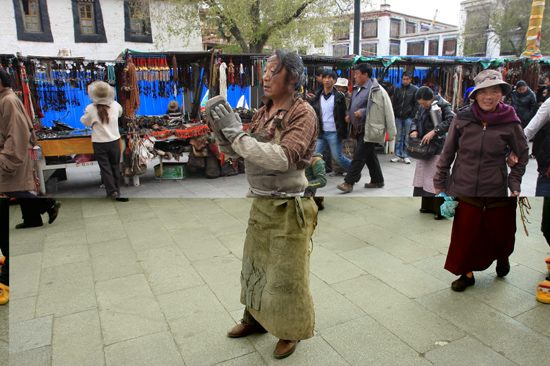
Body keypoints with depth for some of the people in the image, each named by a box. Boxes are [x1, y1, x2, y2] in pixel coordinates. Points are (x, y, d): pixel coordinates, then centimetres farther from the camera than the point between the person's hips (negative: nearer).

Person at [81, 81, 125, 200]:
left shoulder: (90, 109, -13)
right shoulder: (115, 105, -6)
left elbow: (86, 122, 2)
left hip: (99, 143, -2)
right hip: (114, 141, 3)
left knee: (105, 167, 7)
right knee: (115, 166, 15)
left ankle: (112, 191, 4)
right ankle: (117, 191, 24)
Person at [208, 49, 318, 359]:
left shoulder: (303, 113, -14)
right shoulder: (264, 111, 8)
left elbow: (283, 158, -29)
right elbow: (237, 152, 10)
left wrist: (236, 132, -25)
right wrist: (221, 130, -9)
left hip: (288, 208, -7)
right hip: (260, 203, 7)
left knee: (287, 275, 8)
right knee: (254, 264, 21)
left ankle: (291, 331, 34)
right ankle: (255, 318, 45)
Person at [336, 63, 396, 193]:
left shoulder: (376, 90, -12)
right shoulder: (358, 89, 15)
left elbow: (387, 110, -14)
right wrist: (349, 114, 6)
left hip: (369, 129, -9)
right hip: (359, 129, 9)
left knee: (359, 156, -8)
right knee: (370, 155, 16)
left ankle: (349, 183, -5)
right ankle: (378, 180, 27)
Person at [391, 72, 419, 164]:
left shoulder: (415, 89, 0)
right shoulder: (398, 89, 11)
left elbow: (416, 104, -1)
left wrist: (412, 116, -9)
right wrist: (394, 115, 5)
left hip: (408, 118, -3)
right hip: (398, 117, 3)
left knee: (408, 138, 2)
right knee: (398, 137, 6)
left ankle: (406, 156, 9)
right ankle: (398, 155, 14)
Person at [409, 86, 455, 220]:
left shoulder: (443, 105, -11)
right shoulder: (422, 108, 10)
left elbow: (451, 120, -24)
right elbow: (415, 120, 17)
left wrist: (434, 131, -27)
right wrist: (414, 131, -4)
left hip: (438, 148, -7)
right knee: (424, 176, 11)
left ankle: (441, 210, 6)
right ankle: (428, 205, 24)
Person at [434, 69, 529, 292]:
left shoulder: (509, 122, -5)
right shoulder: (462, 118, -5)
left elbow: (523, 154, 10)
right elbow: (447, 152, 4)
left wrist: (514, 182, 4)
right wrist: (439, 182, 4)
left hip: (497, 192, 0)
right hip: (464, 189, 0)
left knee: (499, 232, 15)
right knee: (465, 234, 6)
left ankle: (502, 257, 51)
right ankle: (467, 273, 30)